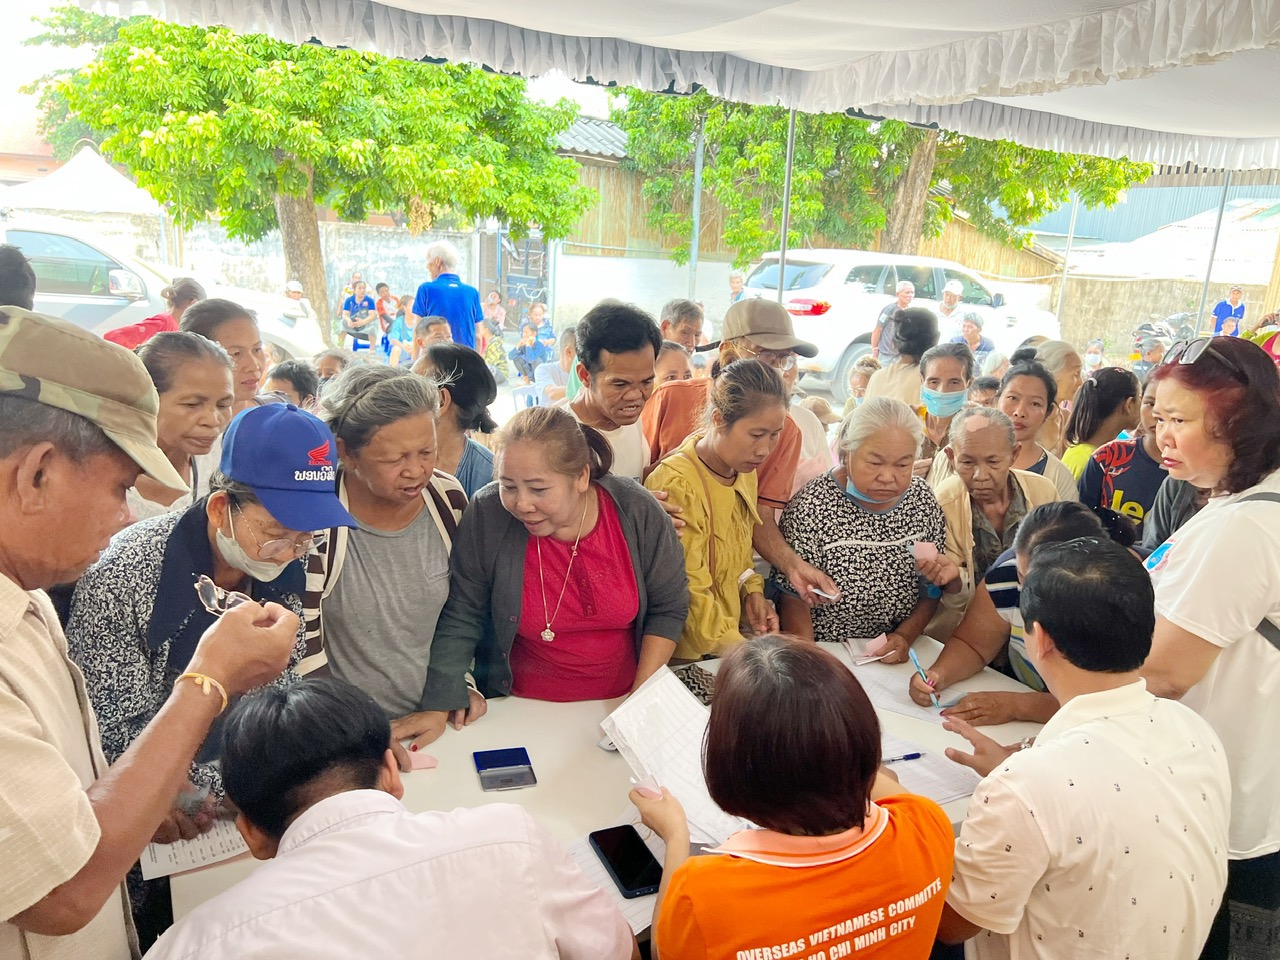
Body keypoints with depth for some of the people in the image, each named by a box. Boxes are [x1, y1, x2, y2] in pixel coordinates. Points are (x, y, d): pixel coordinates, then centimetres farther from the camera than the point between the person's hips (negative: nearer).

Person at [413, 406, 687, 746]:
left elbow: (669, 607, -3)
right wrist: (438, 708, -12)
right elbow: (461, 618, -7)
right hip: (521, 709, -4)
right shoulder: (487, 517, -16)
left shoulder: (637, 512, -13)